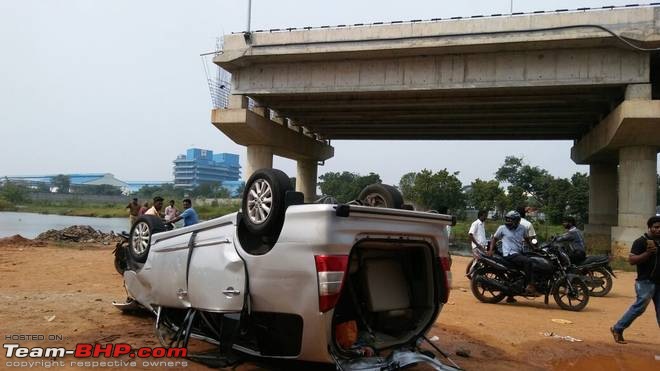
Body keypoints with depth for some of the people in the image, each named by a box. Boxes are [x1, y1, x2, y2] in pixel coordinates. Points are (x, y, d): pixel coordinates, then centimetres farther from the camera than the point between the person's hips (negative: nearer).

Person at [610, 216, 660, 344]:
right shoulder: (641, 242, -7)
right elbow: (631, 260, -15)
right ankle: (617, 329, 4)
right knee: (639, 307, -9)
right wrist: (648, 253, -24)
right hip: (646, 281, -7)